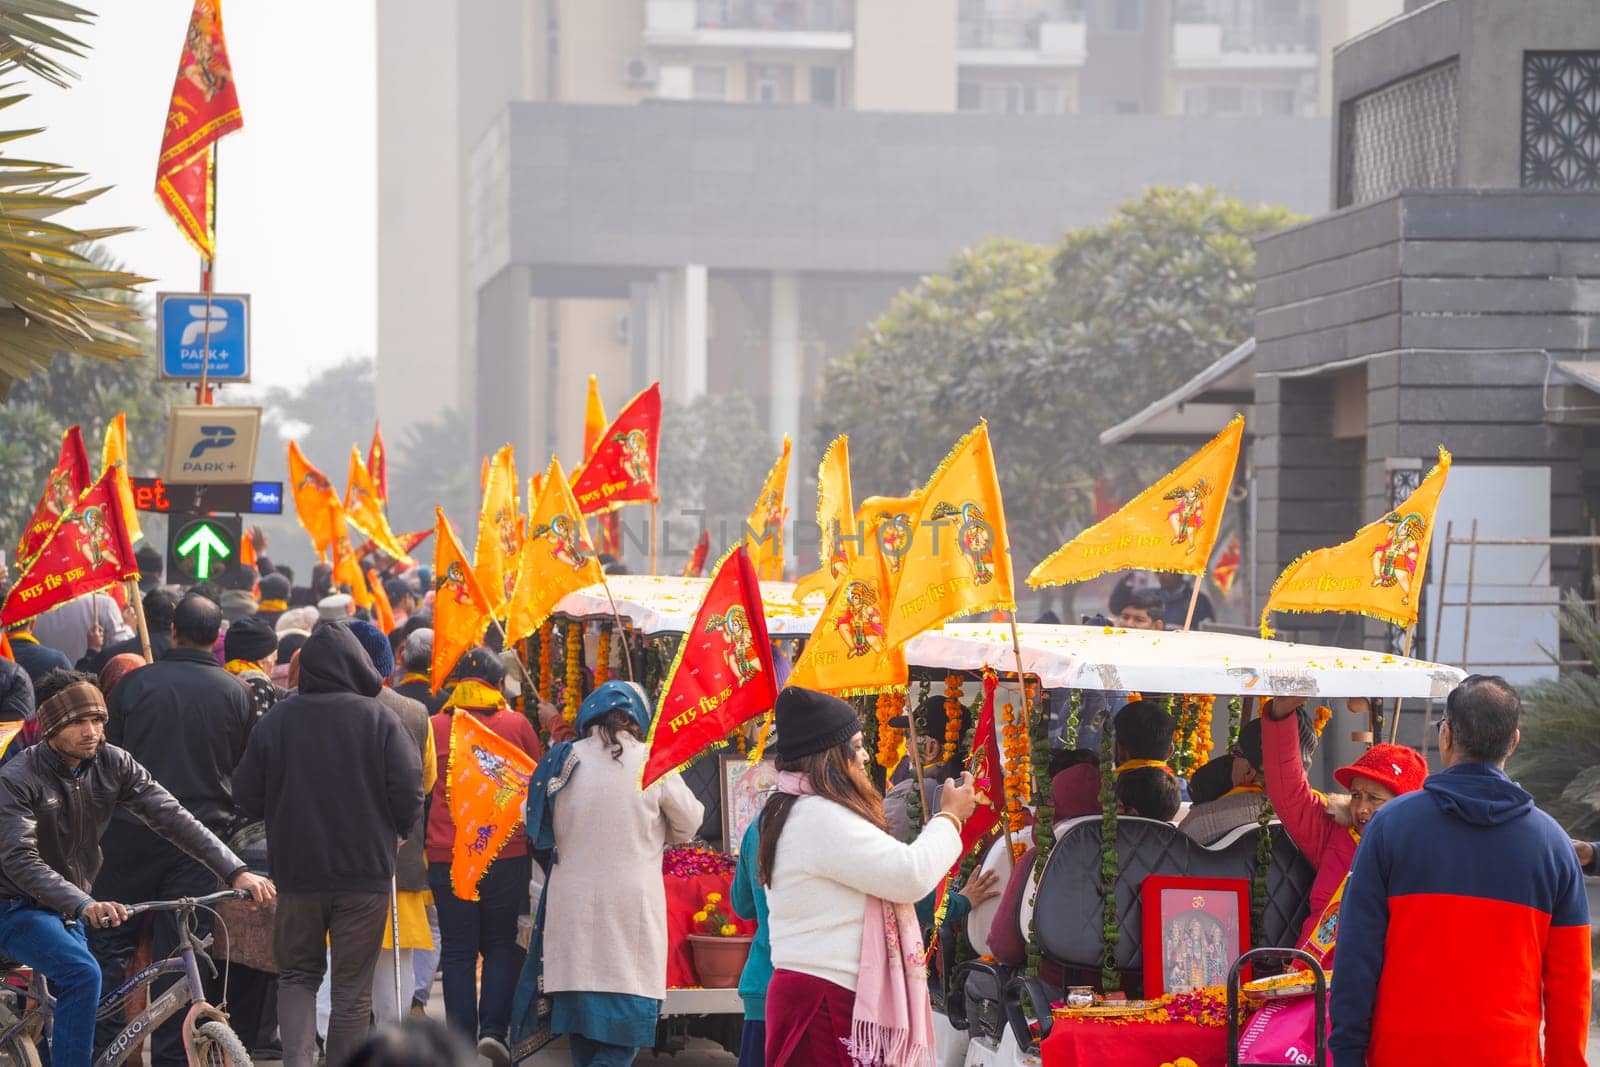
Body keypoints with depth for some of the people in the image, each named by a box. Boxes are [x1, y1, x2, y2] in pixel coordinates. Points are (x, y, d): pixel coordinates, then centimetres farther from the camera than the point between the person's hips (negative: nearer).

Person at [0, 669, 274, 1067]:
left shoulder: (113, 764, -7)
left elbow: (171, 817, -14)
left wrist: (235, 871, -27)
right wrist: (84, 905, -49)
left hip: (72, 911, 7)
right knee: (83, 974, -30)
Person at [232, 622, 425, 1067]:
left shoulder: (275, 721, -4)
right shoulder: (379, 718, -8)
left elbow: (248, 796, 1)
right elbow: (408, 790, -10)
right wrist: (389, 832, 10)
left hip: (297, 869, 1)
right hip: (366, 872, -1)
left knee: (297, 975, 15)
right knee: (353, 988, 7)